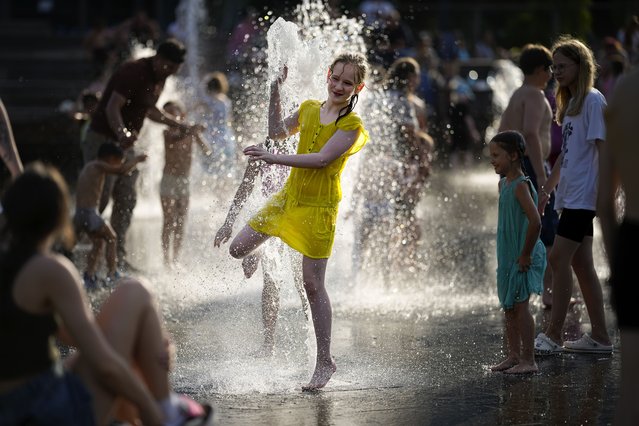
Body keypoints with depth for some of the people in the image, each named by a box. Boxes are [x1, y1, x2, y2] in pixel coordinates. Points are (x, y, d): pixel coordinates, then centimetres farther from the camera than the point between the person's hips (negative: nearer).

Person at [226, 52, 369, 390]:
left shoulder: (352, 126, -12)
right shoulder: (309, 108, 6)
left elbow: (322, 159, -24)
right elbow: (278, 131, 22)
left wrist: (273, 158, -26)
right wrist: (275, 90, 13)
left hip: (318, 208, -6)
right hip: (288, 197, 6)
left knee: (312, 284, -4)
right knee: (238, 249, 4)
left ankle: (325, 361, 6)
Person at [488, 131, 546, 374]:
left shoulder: (521, 185, -19)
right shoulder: (503, 183, 11)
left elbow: (535, 221, -29)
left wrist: (525, 254, -21)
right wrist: (507, 256, 19)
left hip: (522, 258, -9)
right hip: (507, 255, 9)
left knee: (520, 305, -6)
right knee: (508, 306, 14)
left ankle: (528, 360, -1)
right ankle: (514, 355, 22)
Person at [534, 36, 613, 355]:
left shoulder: (593, 100, -10)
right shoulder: (570, 103, 18)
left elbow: (602, 148, -15)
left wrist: (603, 194, -21)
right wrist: (546, 190, 24)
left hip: (584, 195, -9)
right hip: (570, 194, 9)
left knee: (559, 258, -11)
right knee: (580, 263, 9)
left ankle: (553, 334, -8)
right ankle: (599, 337, 13)